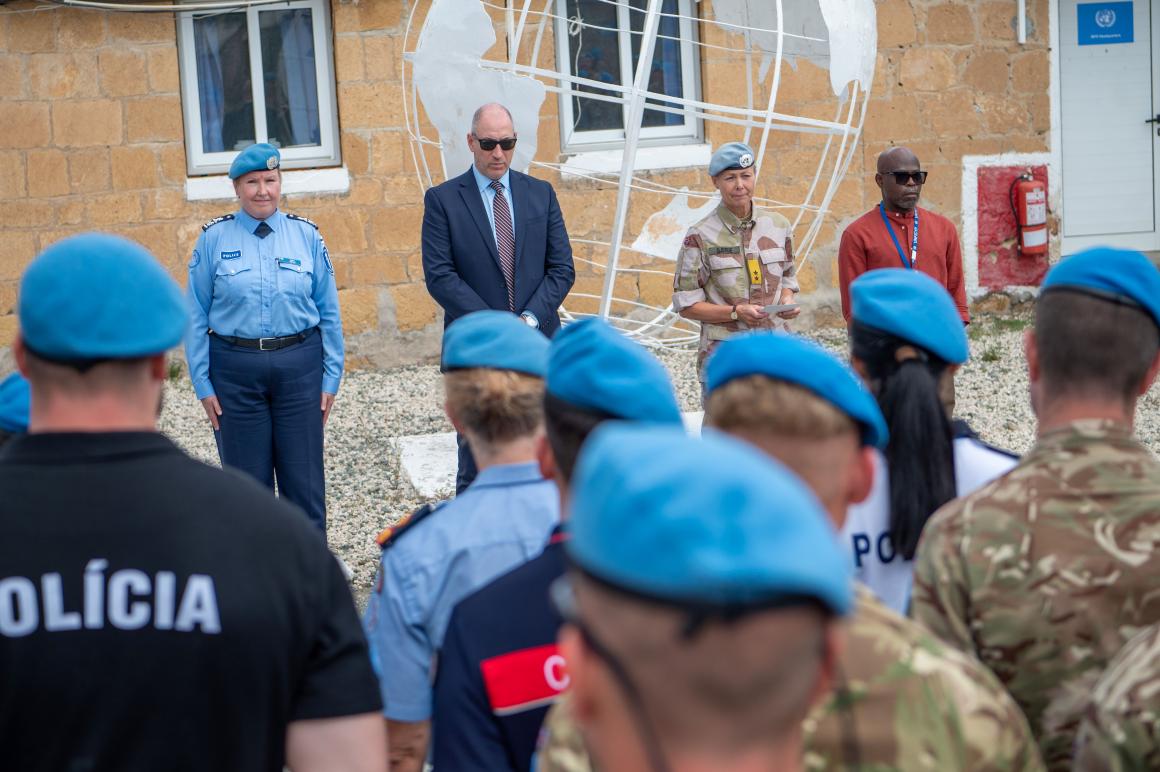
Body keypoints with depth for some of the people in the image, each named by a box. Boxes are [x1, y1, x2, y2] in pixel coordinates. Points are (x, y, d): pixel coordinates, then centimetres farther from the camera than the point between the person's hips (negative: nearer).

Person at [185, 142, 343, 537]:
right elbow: (196, 316, 1)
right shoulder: (213, 238, 0)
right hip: (235, 368, 0)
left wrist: (331, 377, 2)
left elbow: (329, 312, 6)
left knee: (304, 479, 5)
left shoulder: (306, 235, 3)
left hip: (299, 366, 1)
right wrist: (203, 384, -2)